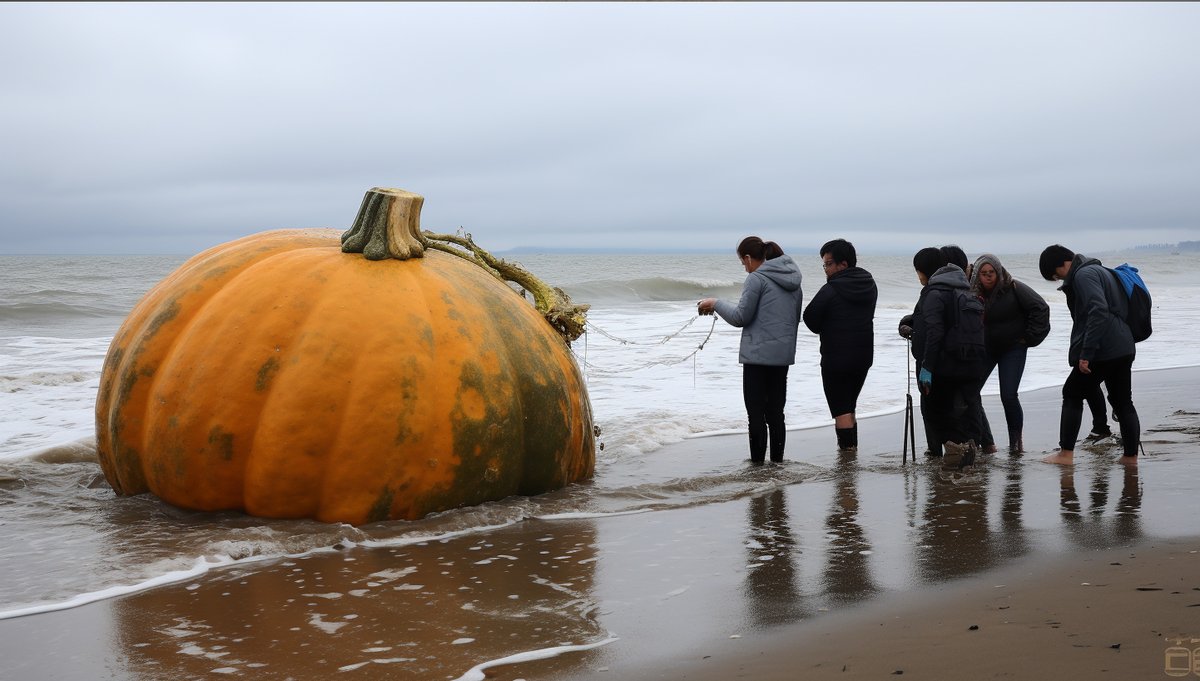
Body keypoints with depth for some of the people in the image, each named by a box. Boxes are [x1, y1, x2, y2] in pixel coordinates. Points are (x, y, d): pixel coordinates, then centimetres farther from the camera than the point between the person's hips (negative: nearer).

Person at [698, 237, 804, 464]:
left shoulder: (757, 278, -11)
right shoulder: (793, 280, 14)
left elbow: (741, 317, -11)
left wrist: (715, 304, 1)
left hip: (758, 354, -8)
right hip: (783, 354, 8)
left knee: (756, 413, -2)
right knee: (776, 413, 13)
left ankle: (757, 463, -1)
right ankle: (777, 462, 16)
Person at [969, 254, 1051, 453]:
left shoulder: (1014, 289, -14)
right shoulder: (974, 293, -3)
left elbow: (1041, 308, -13)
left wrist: (1029, 338, -11)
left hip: (1012, 349, -4)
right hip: (984, 349, 4)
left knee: (1008, 396, -12)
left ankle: (1016, 440, 8)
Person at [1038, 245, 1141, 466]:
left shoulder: (1084, 275, -12)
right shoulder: (1098, 271, 19)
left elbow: (1099, 312, -24)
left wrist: (1086, 353, -24)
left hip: (1102, 351, -9)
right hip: (1123, 350, 9)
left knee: (1072, 395, 3)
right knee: (1123, 402, 13)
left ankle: (1066, 453, 4)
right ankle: (1131, 456, 14)